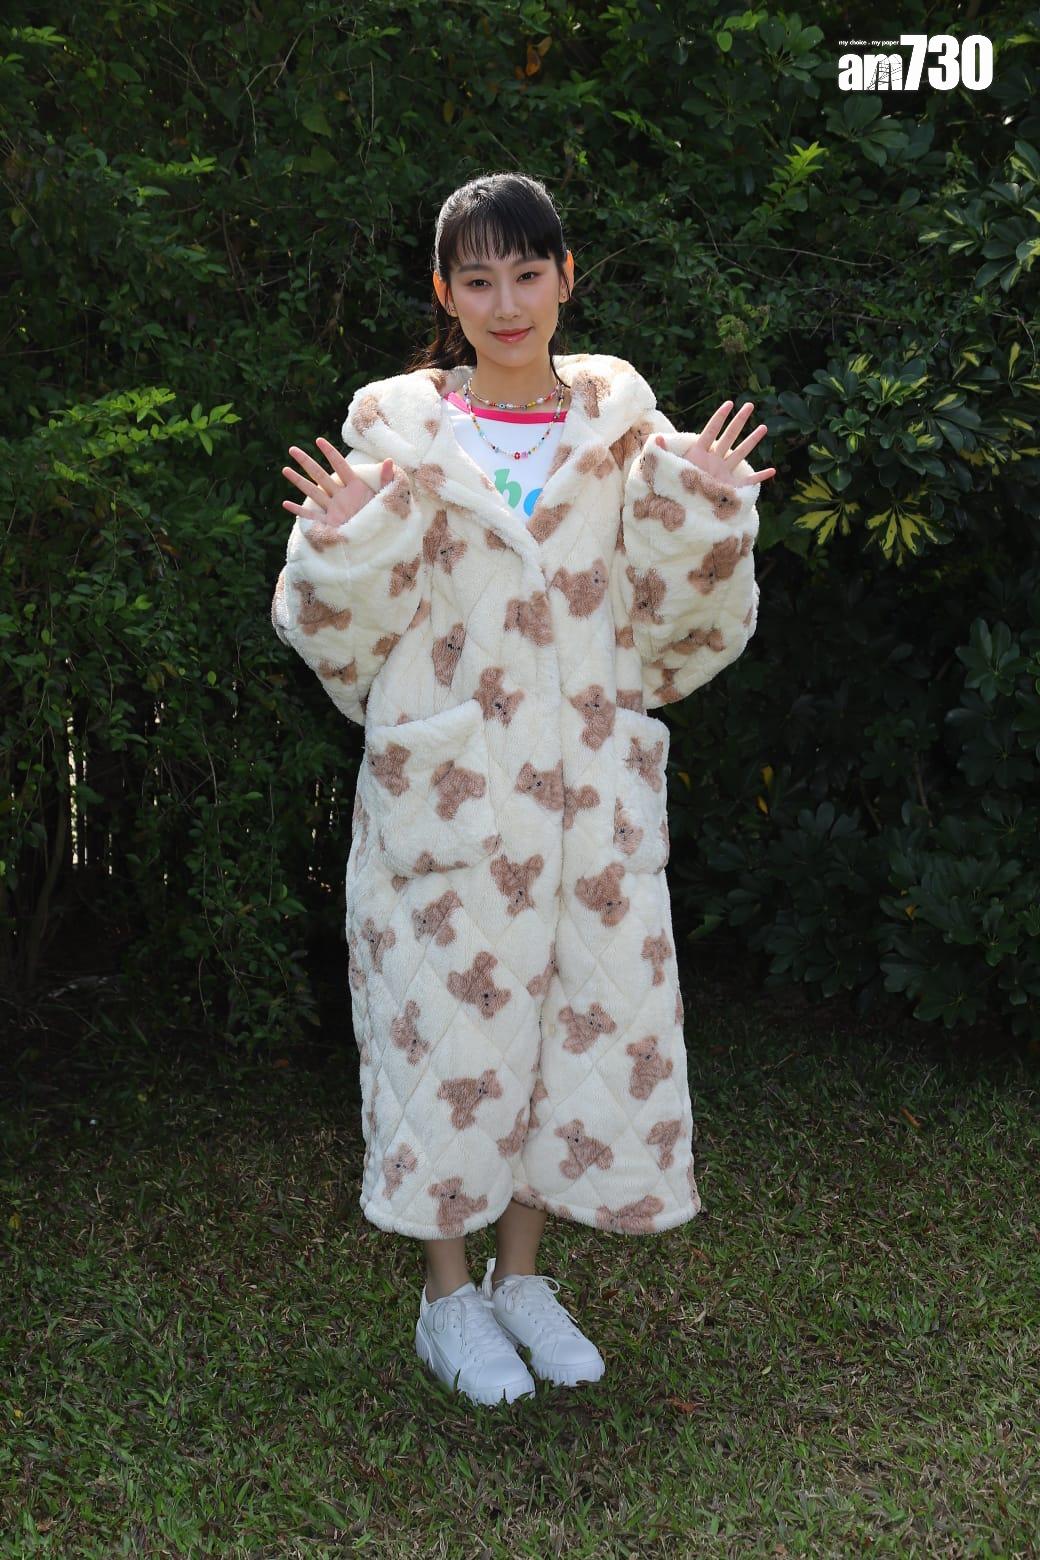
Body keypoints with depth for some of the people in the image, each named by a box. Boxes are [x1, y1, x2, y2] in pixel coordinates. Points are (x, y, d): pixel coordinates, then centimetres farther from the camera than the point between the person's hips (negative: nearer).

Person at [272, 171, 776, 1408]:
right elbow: (343, 638, 2)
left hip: (593, 793, 3)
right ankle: (448, 1298, 23)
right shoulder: (398, 432, 0)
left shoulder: (622, 428, 6)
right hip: (445, 788, -2)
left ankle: (521, 1275, 31)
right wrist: (344, 541, -16)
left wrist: (700, 508, -9)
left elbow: (677, 631, 5)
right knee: (448, 1020, 3)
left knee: (584, 1017, 9)